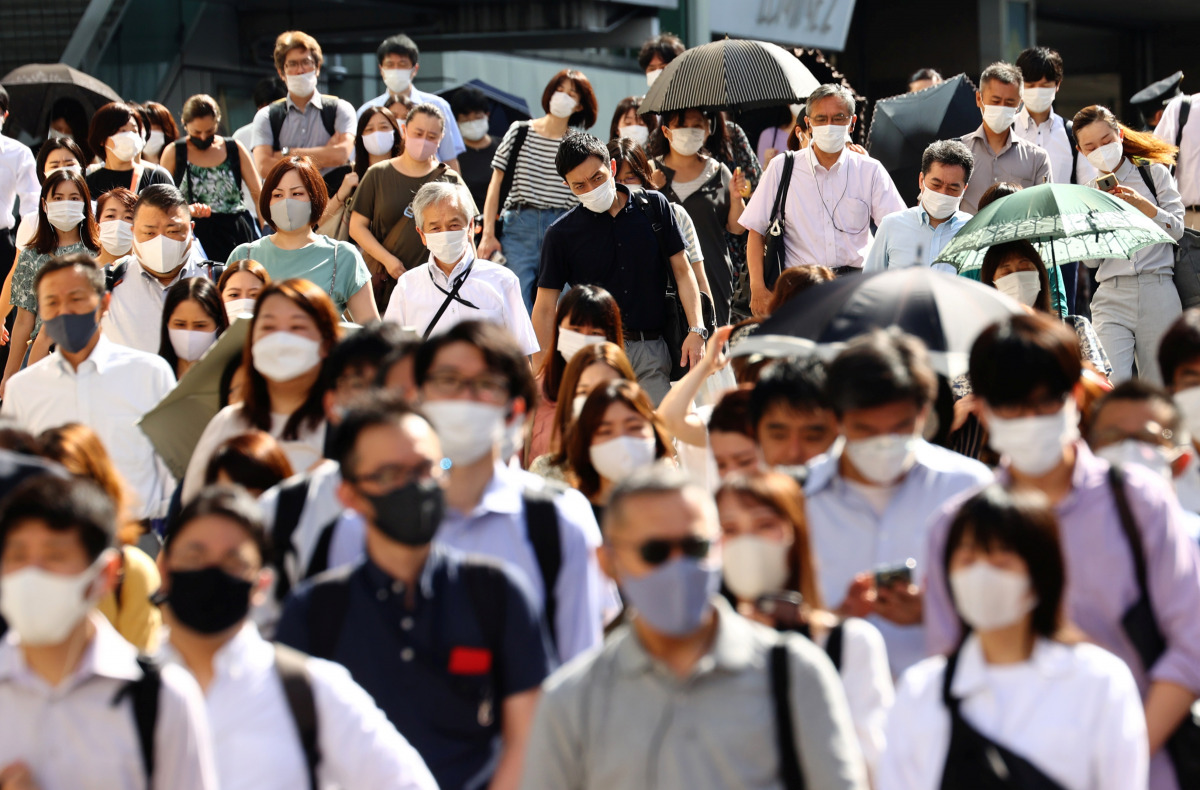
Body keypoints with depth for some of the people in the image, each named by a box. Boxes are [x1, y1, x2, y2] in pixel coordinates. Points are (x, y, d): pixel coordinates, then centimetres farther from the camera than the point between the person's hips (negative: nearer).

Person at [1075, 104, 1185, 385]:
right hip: (1112, 296, 1)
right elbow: (1091, 261, 9)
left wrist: (1142, 203, -13)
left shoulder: (1154, 172, 9)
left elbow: (1176, 229, 1)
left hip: (1158, 291, -1)